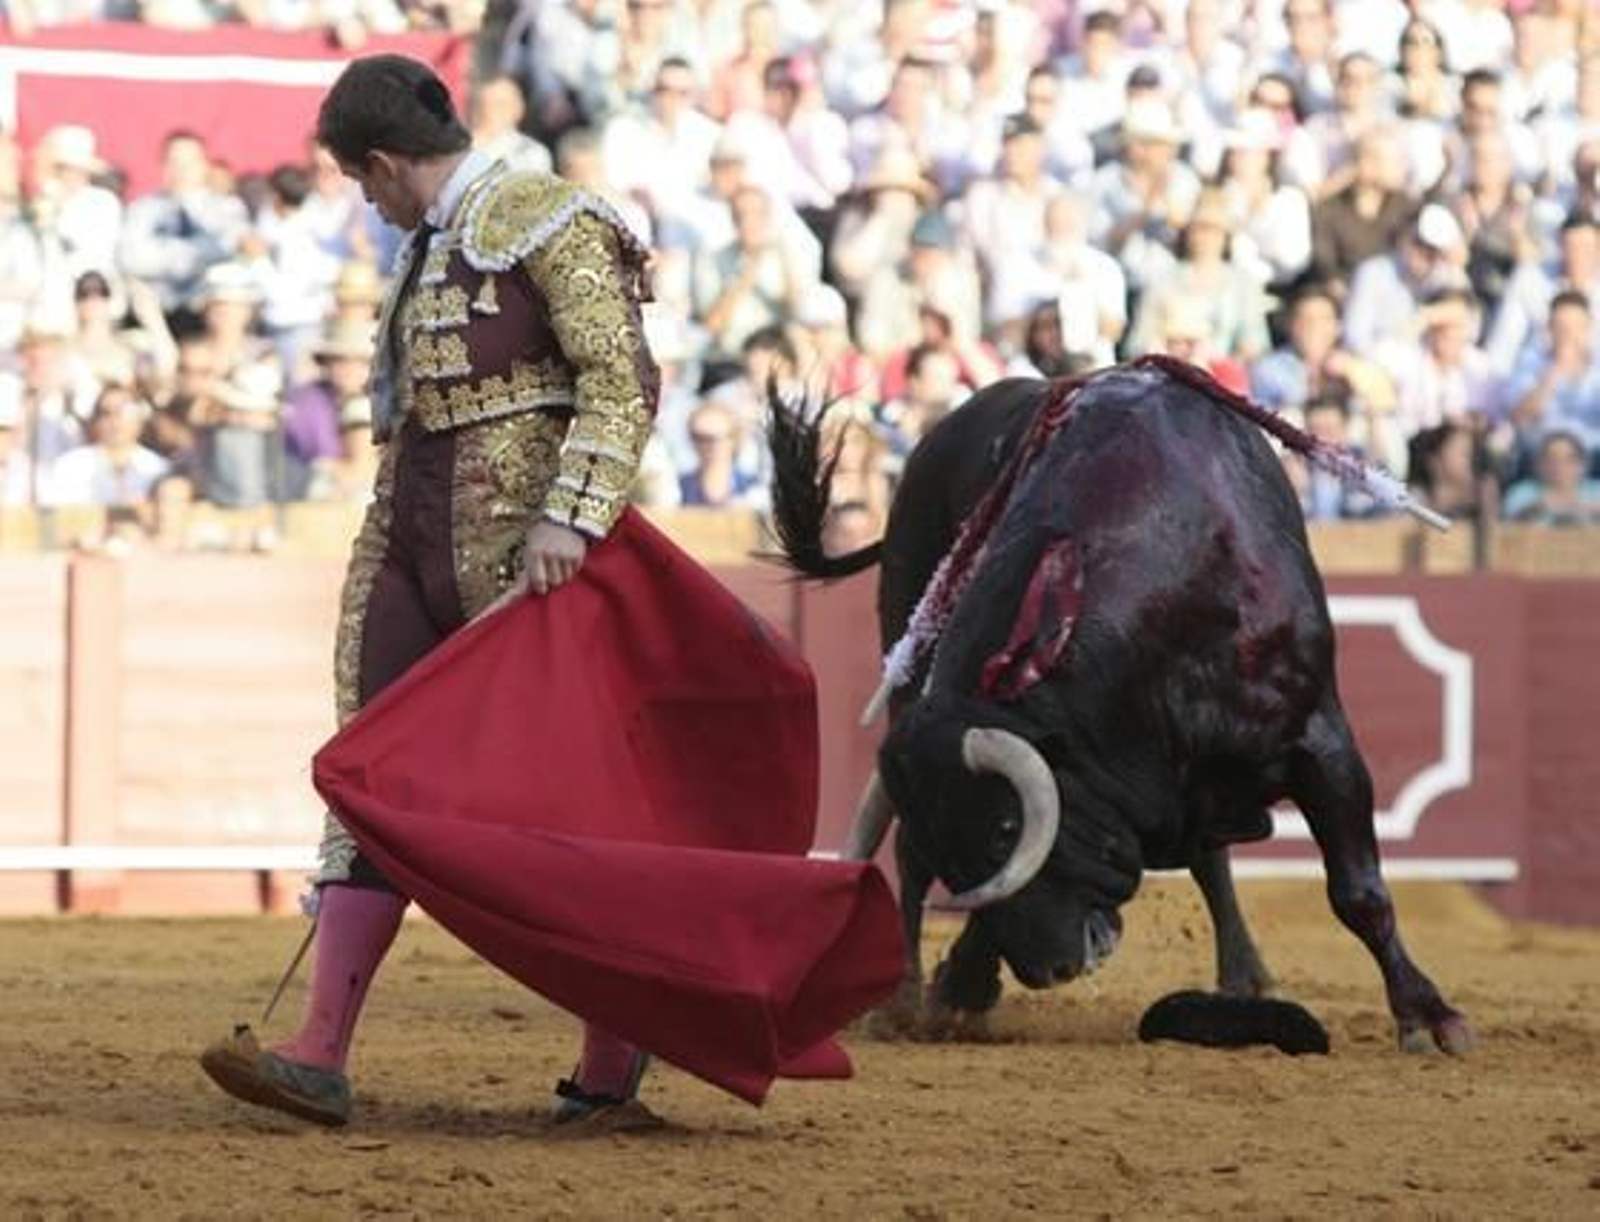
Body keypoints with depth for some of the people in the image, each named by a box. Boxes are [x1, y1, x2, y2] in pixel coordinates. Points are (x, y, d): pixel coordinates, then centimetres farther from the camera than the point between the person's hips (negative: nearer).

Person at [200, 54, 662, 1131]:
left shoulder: (545, 222, -9)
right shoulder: (435, 244, 16)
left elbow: (623, 384, -16)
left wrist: (568, 518, -25)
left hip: (518, 550, -8)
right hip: (412, 545, 8)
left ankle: (612, 1064, 10)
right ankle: (321, 1059, -4)